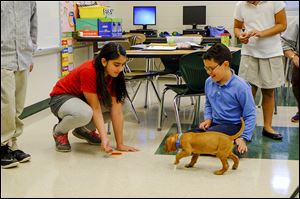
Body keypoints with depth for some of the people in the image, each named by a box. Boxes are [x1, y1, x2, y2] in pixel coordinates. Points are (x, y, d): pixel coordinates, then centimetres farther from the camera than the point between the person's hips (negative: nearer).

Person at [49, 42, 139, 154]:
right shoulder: (88, 72, -32)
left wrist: (120, 144, -21)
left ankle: (85, 129, 8)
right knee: (85, 114, -38)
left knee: (117, 104, -13)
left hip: (82, 99, 7)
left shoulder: (115, 74, -15)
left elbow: (116, 110, -18)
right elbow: (95, 108, -30)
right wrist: (104, 138, -37)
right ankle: (59, 131, -5)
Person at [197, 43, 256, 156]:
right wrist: (208, 119, 3)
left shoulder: (240, 87, -17)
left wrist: (244, 138, -19)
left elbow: (250, 116, -12)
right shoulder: (209, 82, 1)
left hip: (233, 126, -7)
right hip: (215, 123, 7)